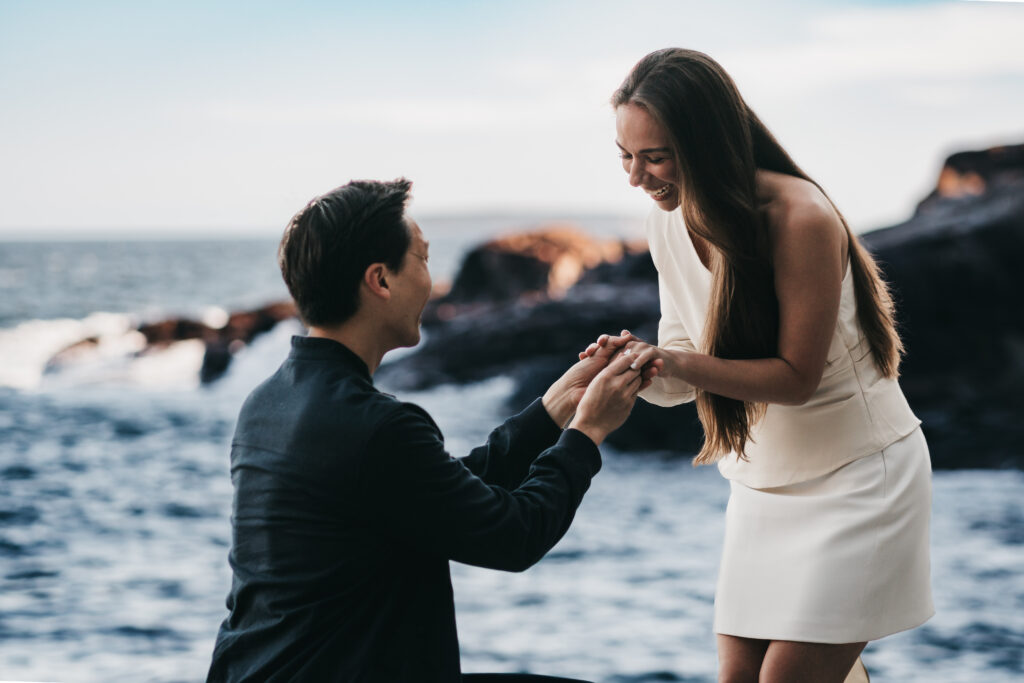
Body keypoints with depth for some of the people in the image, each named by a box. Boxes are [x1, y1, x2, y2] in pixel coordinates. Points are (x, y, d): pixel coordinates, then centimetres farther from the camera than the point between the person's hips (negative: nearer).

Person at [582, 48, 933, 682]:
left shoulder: (802, 219, -23)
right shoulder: (671, 222, -2)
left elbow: (798, 376, -20)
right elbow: (687, 378, 2)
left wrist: (680, 363, -33)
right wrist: (644, 368, -21)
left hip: (858, 473, -6)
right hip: (762, 480, 7)